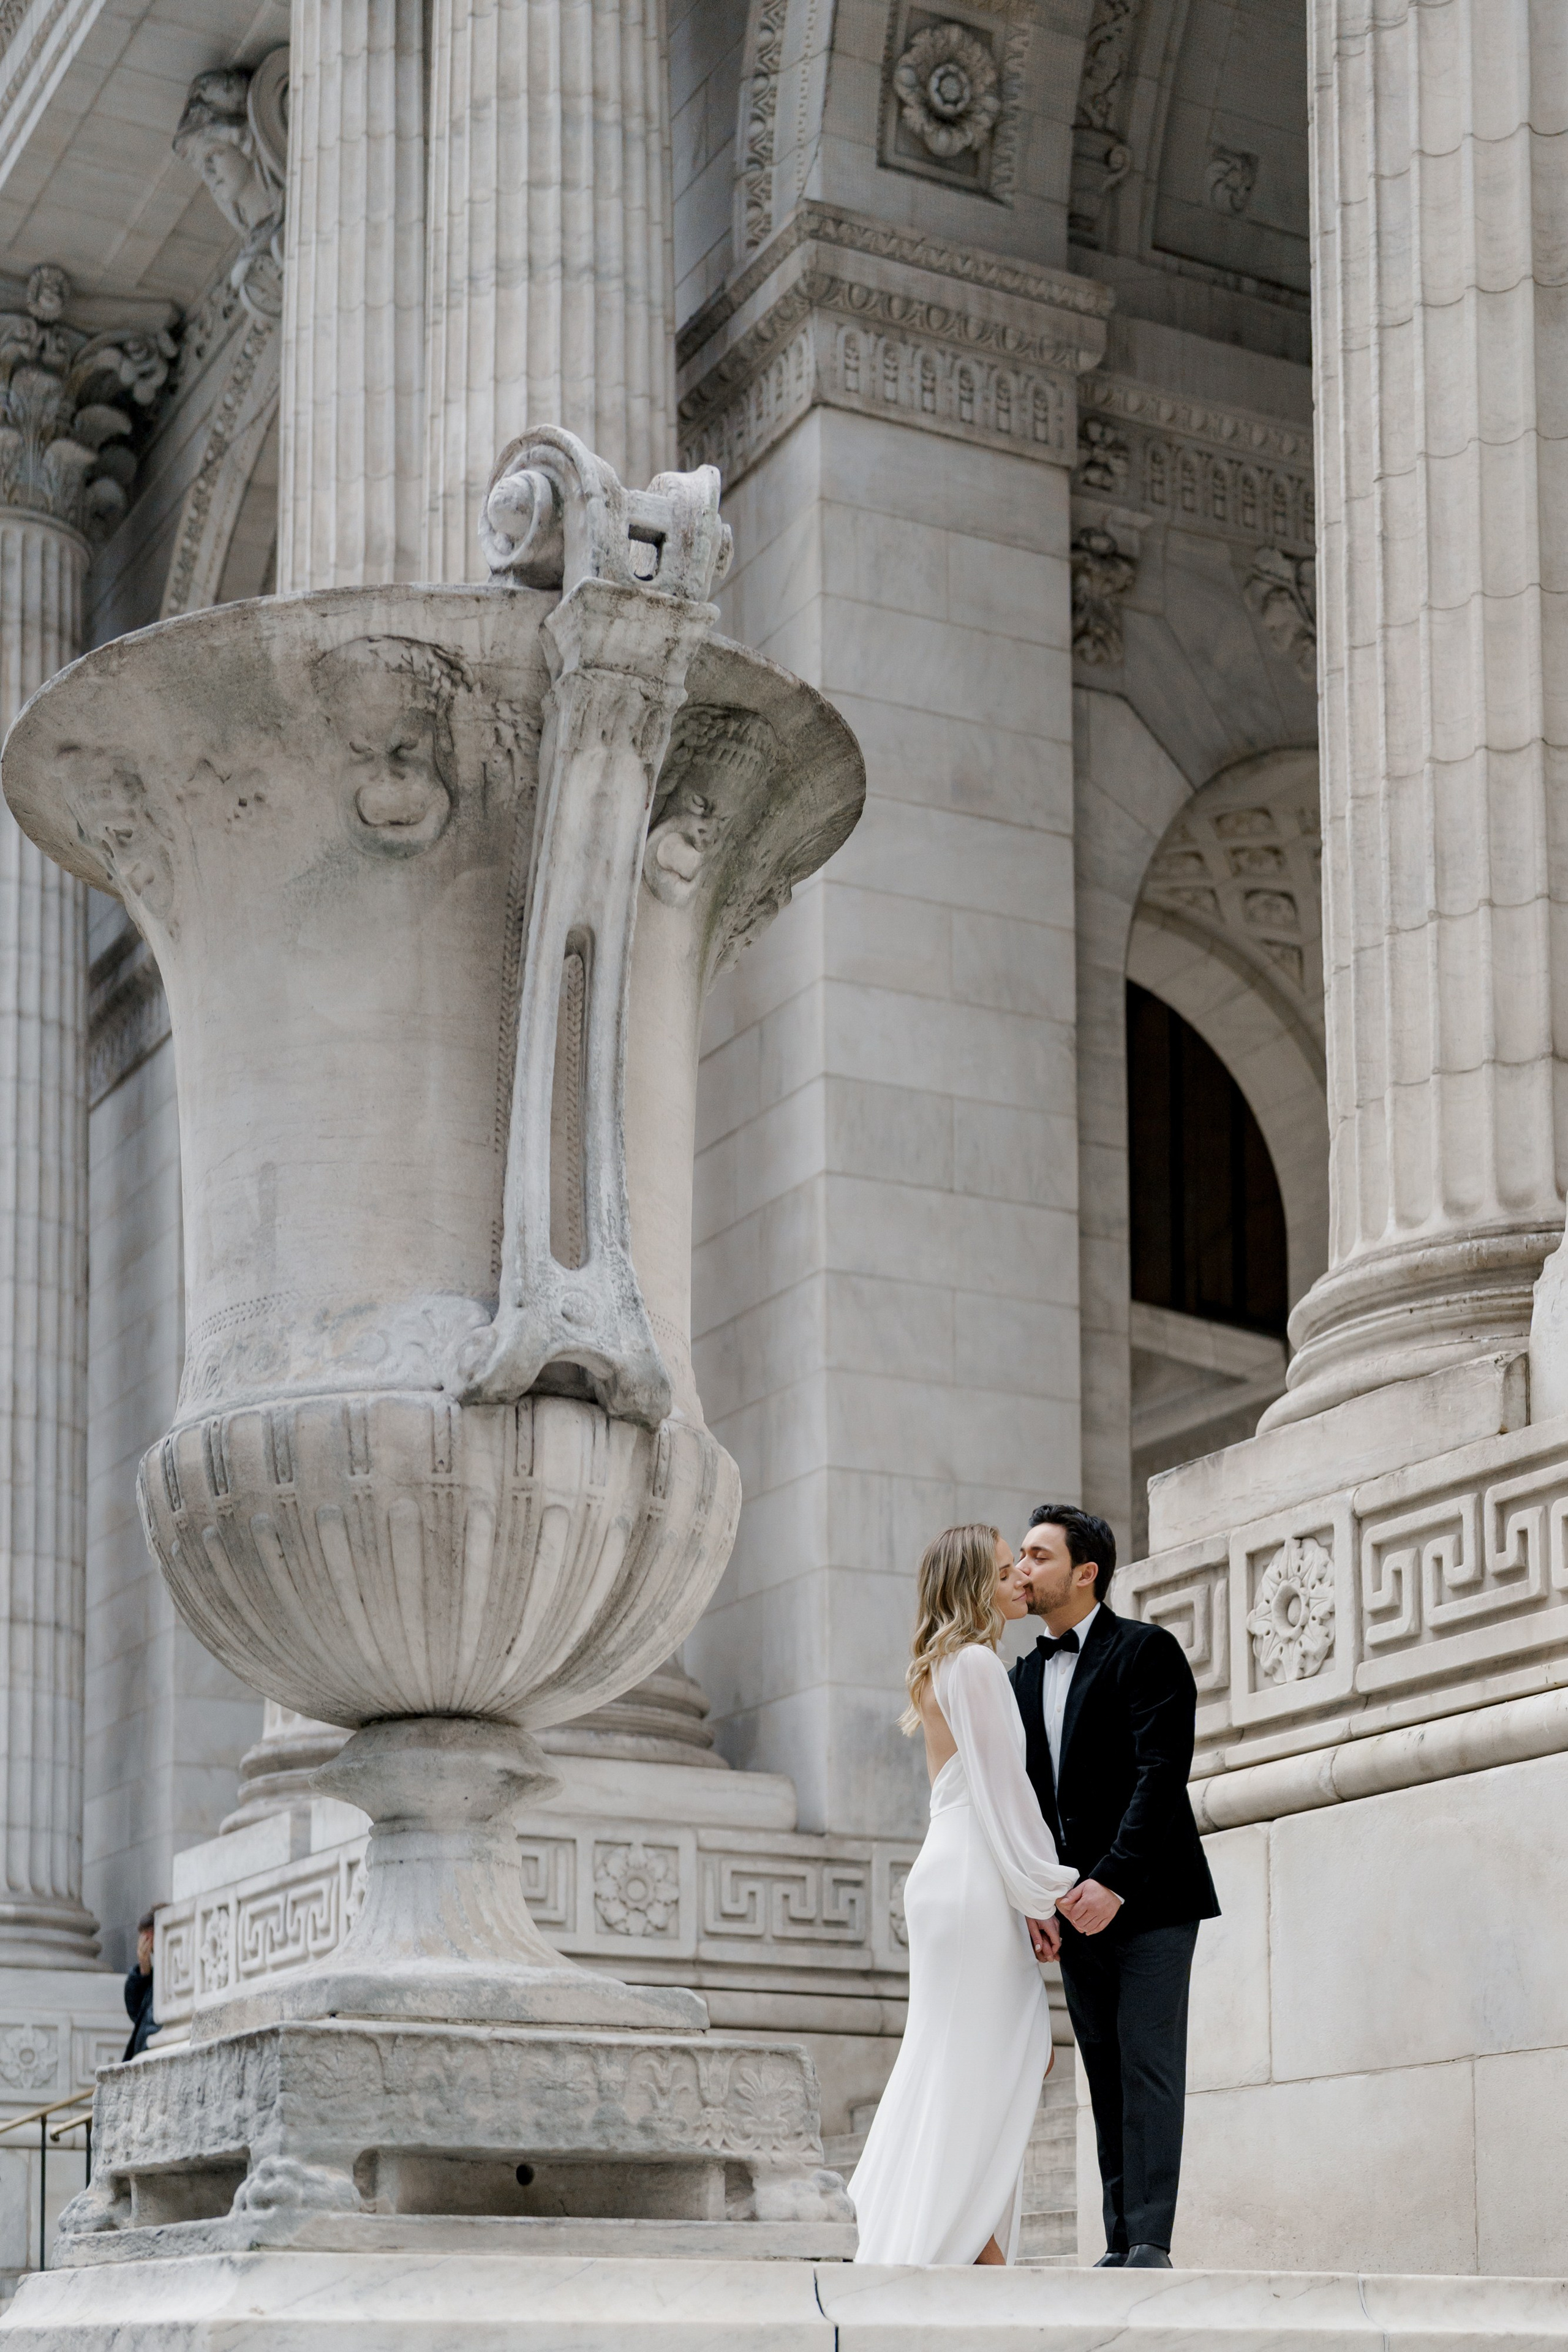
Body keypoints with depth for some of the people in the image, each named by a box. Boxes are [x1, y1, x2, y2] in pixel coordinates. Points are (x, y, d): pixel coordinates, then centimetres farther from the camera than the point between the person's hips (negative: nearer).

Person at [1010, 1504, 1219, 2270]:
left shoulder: (1145, 1651, -6)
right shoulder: (1027, 1675, 16)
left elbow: (1161, 1774, -15)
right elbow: (1026, 1796, 13)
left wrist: (1114, 1881, -22)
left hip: (1147, 1899, -7)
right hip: (1076, 1910, 7)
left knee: (1147, 2068, -10)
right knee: (1106, 2077, 6)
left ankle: (1149, 2243, -13)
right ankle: (1120, 2246, 7)